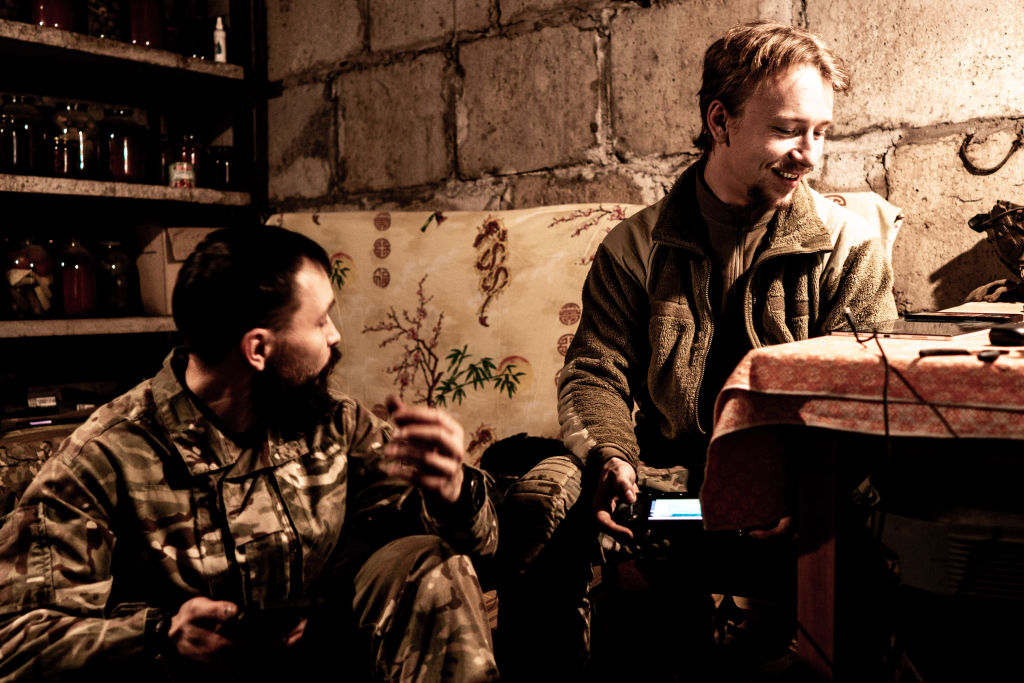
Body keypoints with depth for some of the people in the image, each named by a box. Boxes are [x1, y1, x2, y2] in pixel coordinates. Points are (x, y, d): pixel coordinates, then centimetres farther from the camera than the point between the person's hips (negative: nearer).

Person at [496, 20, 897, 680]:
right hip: (668, 472, 1)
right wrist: (612, 456, -19)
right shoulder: (634, 246, 6)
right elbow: (595, 372, 3)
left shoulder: (851, 246, 4)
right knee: (541, 497, -25)